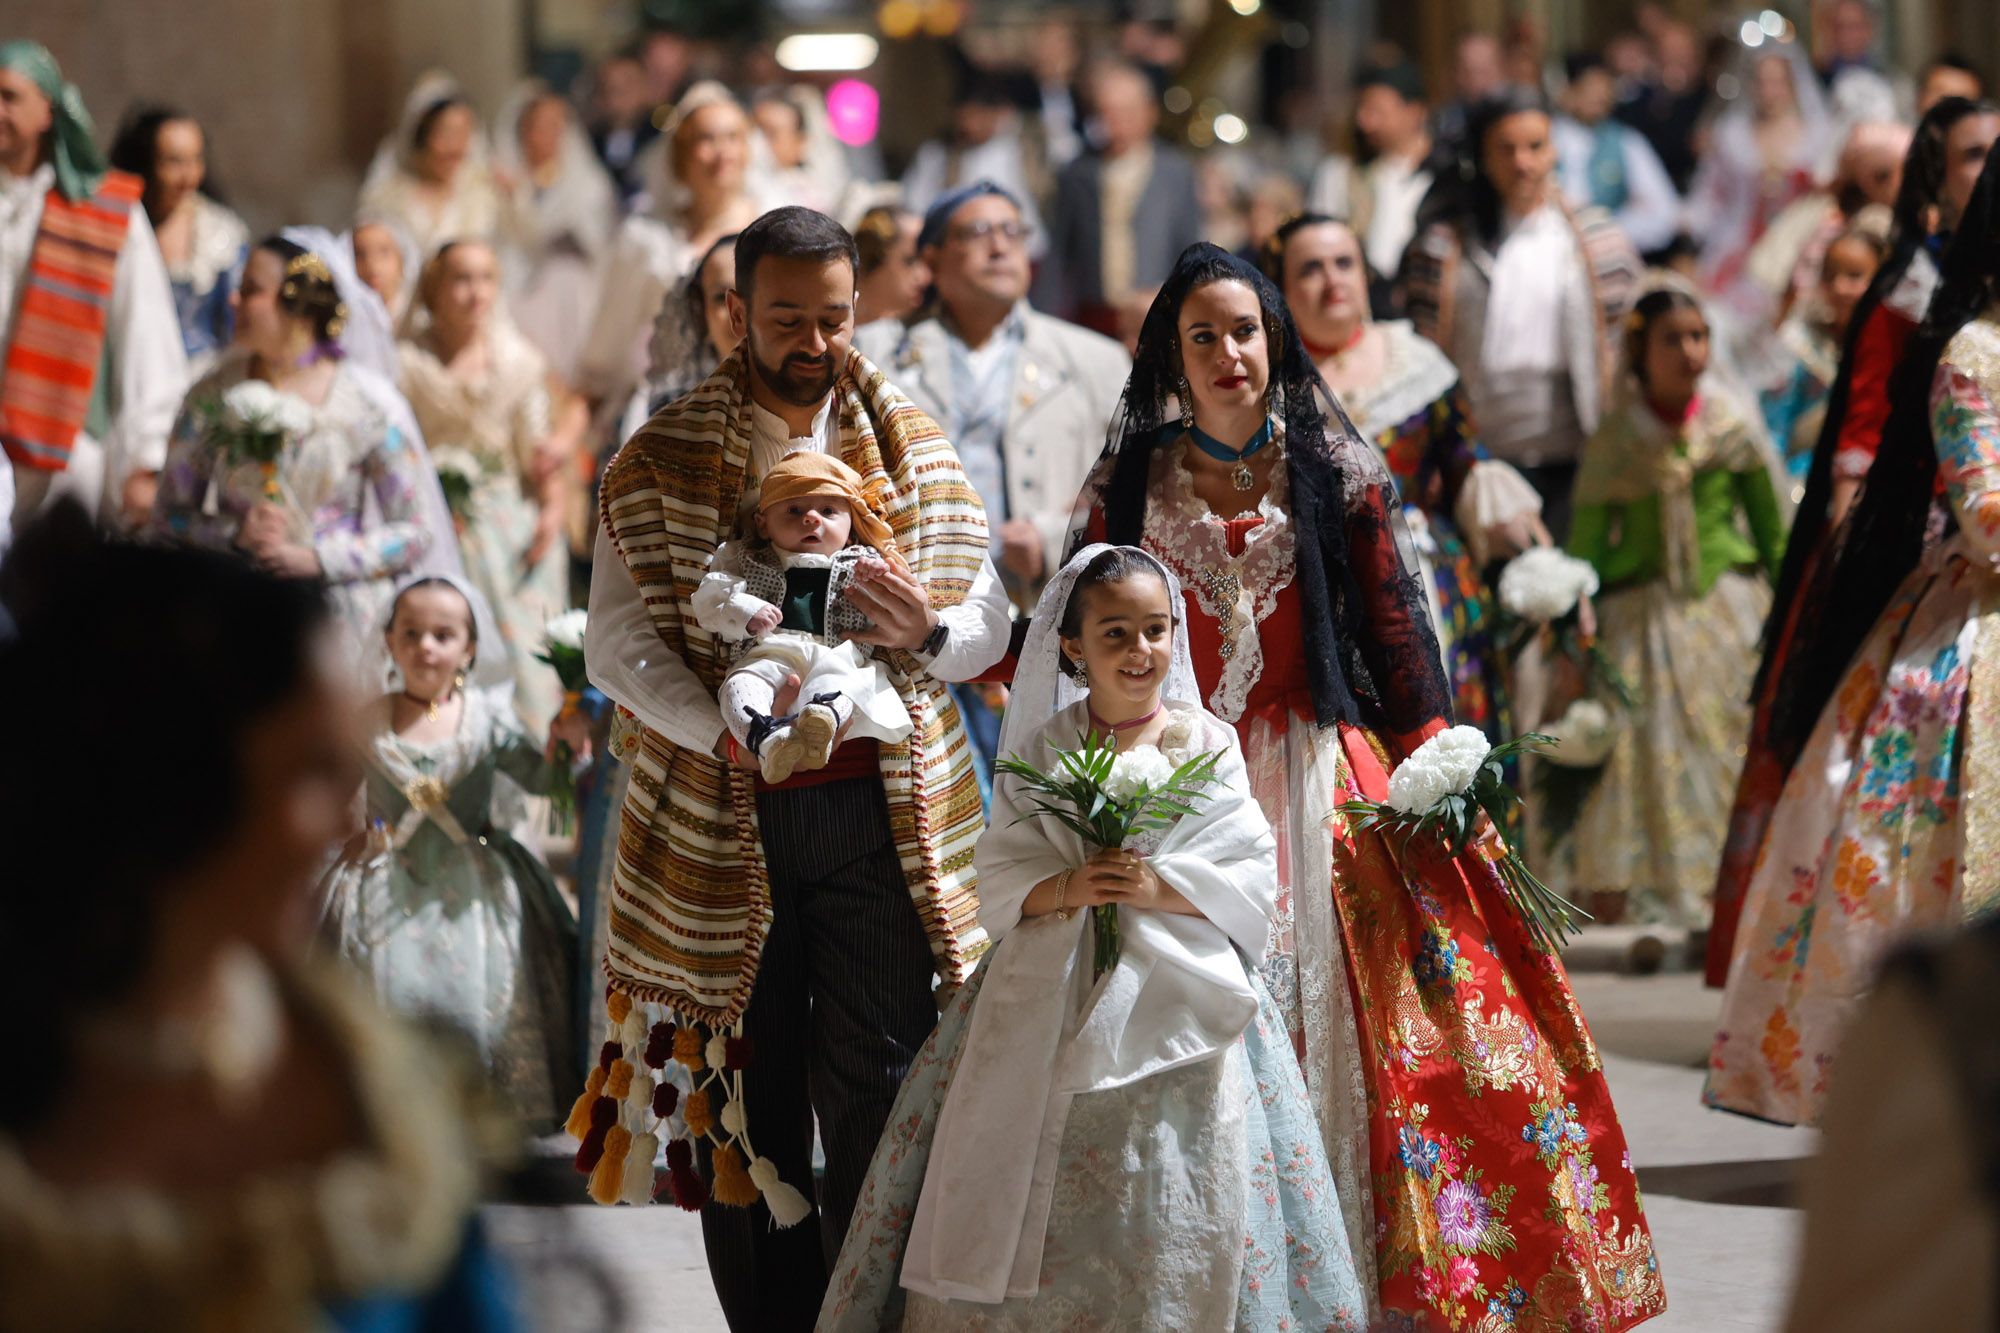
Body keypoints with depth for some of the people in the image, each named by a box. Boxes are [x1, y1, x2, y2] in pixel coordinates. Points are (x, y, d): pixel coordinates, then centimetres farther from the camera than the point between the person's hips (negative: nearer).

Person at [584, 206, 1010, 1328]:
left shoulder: (916, 448, 8)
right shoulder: (664, 459, 2)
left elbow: (990, 619, 10)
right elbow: (618, 644, -1)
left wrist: (930, 634, -14)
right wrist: (723, 728, -18)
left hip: (880, 806, 1)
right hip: (728, 815, -1)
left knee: (875, 1086, -1)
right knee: (749, 1091, 4)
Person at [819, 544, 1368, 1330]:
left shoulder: (1207, 746, 2)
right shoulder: (1041, 751, 6)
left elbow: (1250, 876, -2)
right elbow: (1000, 878, 2)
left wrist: (1159, 889, -15)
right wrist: (1066, 888, -16)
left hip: (1178, 995, -1)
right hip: (1051, 994, 1)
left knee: (1168, 1204, -6)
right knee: (1031, 1187, -1)